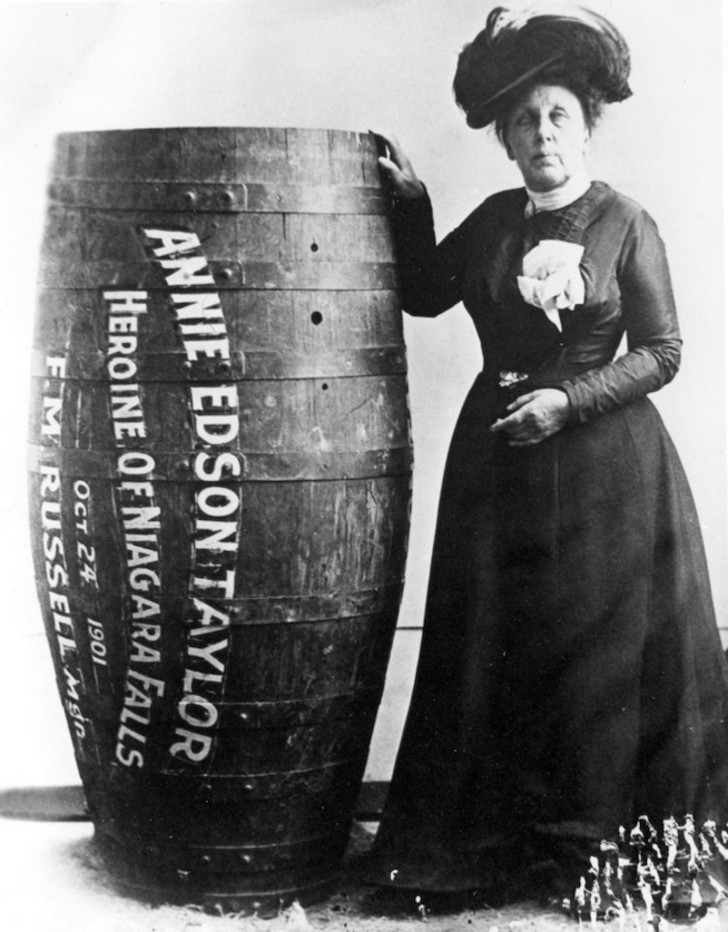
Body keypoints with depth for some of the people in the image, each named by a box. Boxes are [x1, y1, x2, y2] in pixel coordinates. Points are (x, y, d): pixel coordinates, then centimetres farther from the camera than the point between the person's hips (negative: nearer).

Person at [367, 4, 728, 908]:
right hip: (496, 457, 4)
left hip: (602, 465, -4)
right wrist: (409, 201, 6)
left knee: (600, 652, 1)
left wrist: (567, 399, -15)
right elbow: (423, 295, 16)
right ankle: (492, 834, 17)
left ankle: (592, 847, 14)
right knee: (492, 649, 6)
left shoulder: (625, 224, -5)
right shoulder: (495, 220, 7)